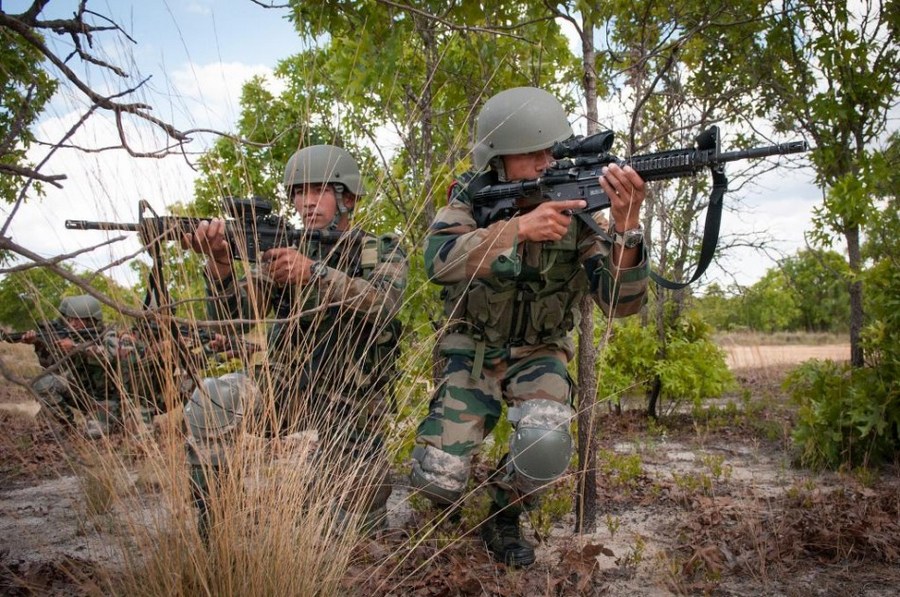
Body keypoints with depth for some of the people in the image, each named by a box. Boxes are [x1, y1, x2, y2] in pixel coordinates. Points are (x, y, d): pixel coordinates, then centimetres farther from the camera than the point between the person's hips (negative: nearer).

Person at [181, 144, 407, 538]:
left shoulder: (381, 253, -3)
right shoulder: (283, 253, 3)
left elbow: (382, 304, -25)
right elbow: (233, 312, -11)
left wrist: (314, 273, -39)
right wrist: (219, 260, -32)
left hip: (352, 406, -1)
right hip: (287, 391, 2)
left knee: (361, 517, 1)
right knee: (208, 405, -25)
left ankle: (368, 474, 36)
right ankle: (214, 524, -8)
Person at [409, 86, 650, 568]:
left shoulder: (578, 207, -14)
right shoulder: (471, 196, -13)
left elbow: (619, 301, -22)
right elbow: (438, 260, -33)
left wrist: (626, 226, -40)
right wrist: (518, 227, -44)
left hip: (539, 355, 0)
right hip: (470, 351, 0)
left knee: (546, 445, -31)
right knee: (436, 480, -14)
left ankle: (504, 517, 3)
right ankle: (449, 498, 26)